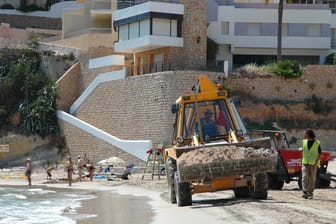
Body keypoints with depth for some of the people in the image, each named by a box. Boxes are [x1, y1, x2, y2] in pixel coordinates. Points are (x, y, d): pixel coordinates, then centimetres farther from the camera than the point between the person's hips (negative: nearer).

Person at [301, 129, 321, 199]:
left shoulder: (317, 143, -8)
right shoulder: (304, 142, 4)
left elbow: (319, 154, -4)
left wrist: (316, 162, -18)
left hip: (313, 164, -2)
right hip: (305, 163, 2)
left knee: (312, 179, 2)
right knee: (305, 177, -13)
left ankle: (310, 194, 11)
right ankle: (305, 192, -21)